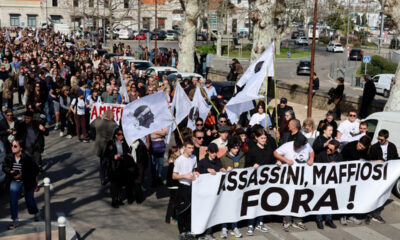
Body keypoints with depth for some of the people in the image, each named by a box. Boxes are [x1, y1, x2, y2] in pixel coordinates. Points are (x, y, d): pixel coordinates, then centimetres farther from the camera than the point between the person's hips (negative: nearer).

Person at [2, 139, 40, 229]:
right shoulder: (9, 157, -10)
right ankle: (15, 221, 6)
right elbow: (4, 167, 6)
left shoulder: (27, 158, -24)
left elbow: (36, 170, -20)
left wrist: (22, 175, -26)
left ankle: (36, 213, 43)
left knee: (29, 200, 11)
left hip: (27, 183, -3)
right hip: (15, 182, 3)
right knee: (13, 201, -7)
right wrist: (10, 171, -16)